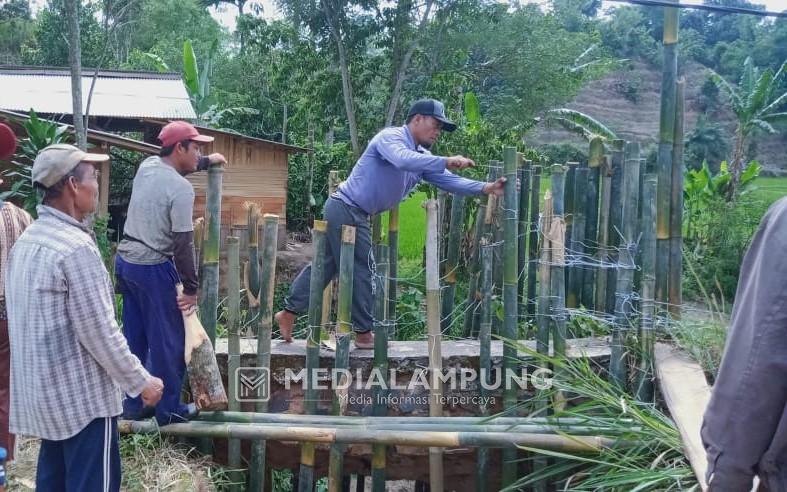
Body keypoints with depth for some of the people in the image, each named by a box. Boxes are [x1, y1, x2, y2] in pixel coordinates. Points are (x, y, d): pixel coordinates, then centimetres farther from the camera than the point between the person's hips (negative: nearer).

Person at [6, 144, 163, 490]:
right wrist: (141, 382, -10)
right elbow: (99, 333, -21)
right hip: (81, 396, -9)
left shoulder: (26, 241, 7)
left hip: (42, 391, 9)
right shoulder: (75, 247, -21)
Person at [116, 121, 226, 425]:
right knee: (168, 342, 5)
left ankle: (133, 405, 25)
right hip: (154, 269, -8)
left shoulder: (147, 166, 5)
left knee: (134, 339, 16)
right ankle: (169, 410, 15)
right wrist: (191, 287, -12)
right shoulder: (181, 189, -18)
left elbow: (175, 167, 30)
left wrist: (207, 161, 41)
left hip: (125, 261, 8)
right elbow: (183, 244, -19)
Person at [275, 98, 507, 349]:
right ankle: (363, 333, 10)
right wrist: (446, 161, -40)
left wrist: (484, 188, -8)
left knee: (325, 265, 15)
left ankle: (289, 312, 24)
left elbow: (449, 180, 4)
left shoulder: (422, 156, 12)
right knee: (364, 271, -1)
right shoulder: (390, 137, -14)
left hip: (353, 214, 9)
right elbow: (403, 160, -37)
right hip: (346, 208, -9)